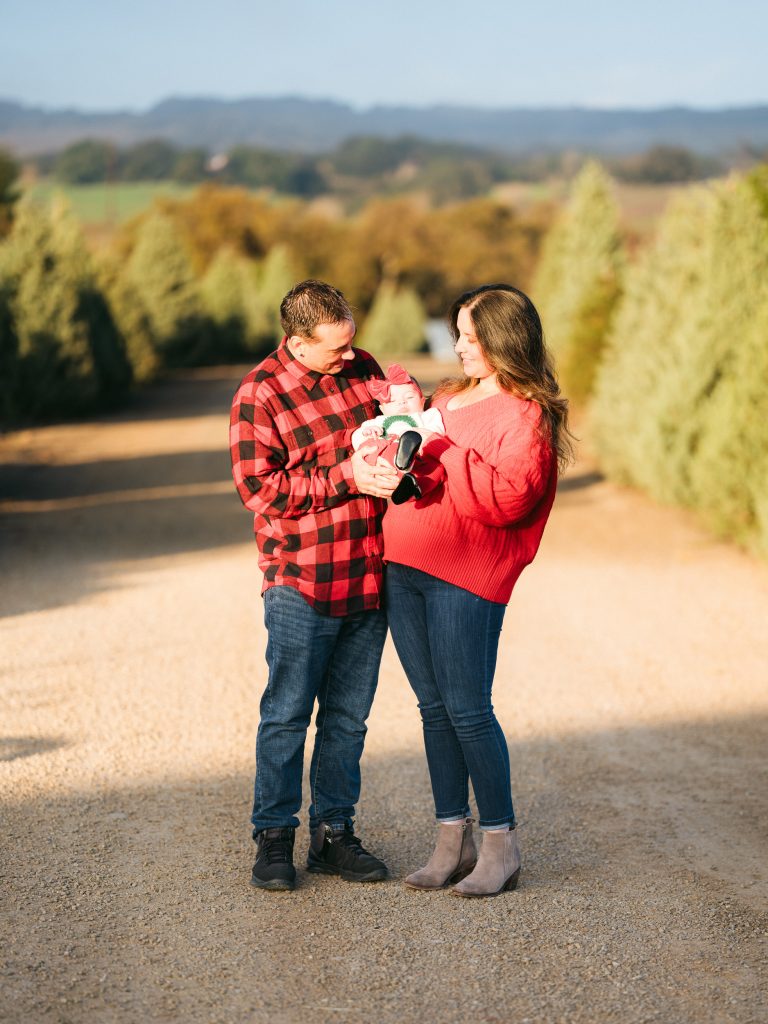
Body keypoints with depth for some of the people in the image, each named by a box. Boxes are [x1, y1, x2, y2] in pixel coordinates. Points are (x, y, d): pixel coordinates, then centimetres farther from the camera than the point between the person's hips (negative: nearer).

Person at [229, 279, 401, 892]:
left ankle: (334, 831, 21)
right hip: (301, 582, -5)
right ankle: (274, 838, 13)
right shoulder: (260, 395, -8)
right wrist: (347, 476, -18)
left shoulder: (362, 368, 8)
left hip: (368, 576, 5)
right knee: (287, 715, 1)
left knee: (348, 715, 11)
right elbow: (261, 489, -13)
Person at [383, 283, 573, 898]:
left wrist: (445, 451, -17)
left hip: (465, 577, -7)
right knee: (434, 708, 9)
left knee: (467, 710, -6)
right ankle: (453, 840, 17)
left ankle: (502, 846, 6)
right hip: (404, 569, 7)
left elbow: (508, 498, -19)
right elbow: (417, 464, 28)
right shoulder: (449, 397, 19)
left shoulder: (526, 415, -6)